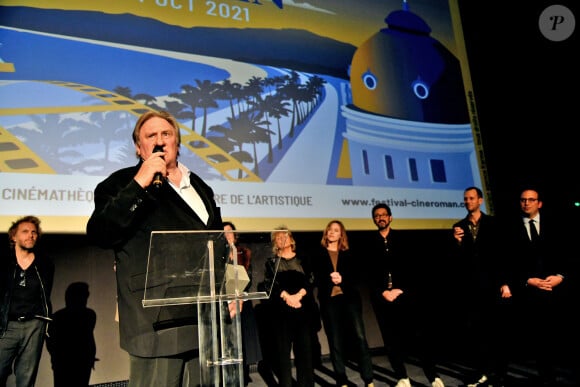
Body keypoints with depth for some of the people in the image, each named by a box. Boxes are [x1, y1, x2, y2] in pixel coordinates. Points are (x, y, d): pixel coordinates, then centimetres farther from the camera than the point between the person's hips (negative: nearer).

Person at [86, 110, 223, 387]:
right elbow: (99, 235, -14)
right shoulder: (122, 184, 1)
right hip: (157, 321, -5)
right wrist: (139, 185, -17)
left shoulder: (199, 186, 16)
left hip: (205, 318, 6)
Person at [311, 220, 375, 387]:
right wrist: (330, 279, -14)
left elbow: (355, 277, 5)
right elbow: (315, 279, 3)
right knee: (335, 342, 2)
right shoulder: (318, 255, 10)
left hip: (350, 298, 0)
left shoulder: (348, 254, 13)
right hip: (329, 301, 0)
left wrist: (342, 279, -13)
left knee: (359, 337, -8)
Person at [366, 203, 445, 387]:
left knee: (419, 336, -5)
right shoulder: (370, 244, 8)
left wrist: (400, 290, -8)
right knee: (391, 340, 3)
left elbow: (411, 268, 1)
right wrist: (382, 292, -8)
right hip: (382, 297, 1)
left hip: (405, 294, -1)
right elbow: (369, 273, 4)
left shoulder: (403, 239, 8)